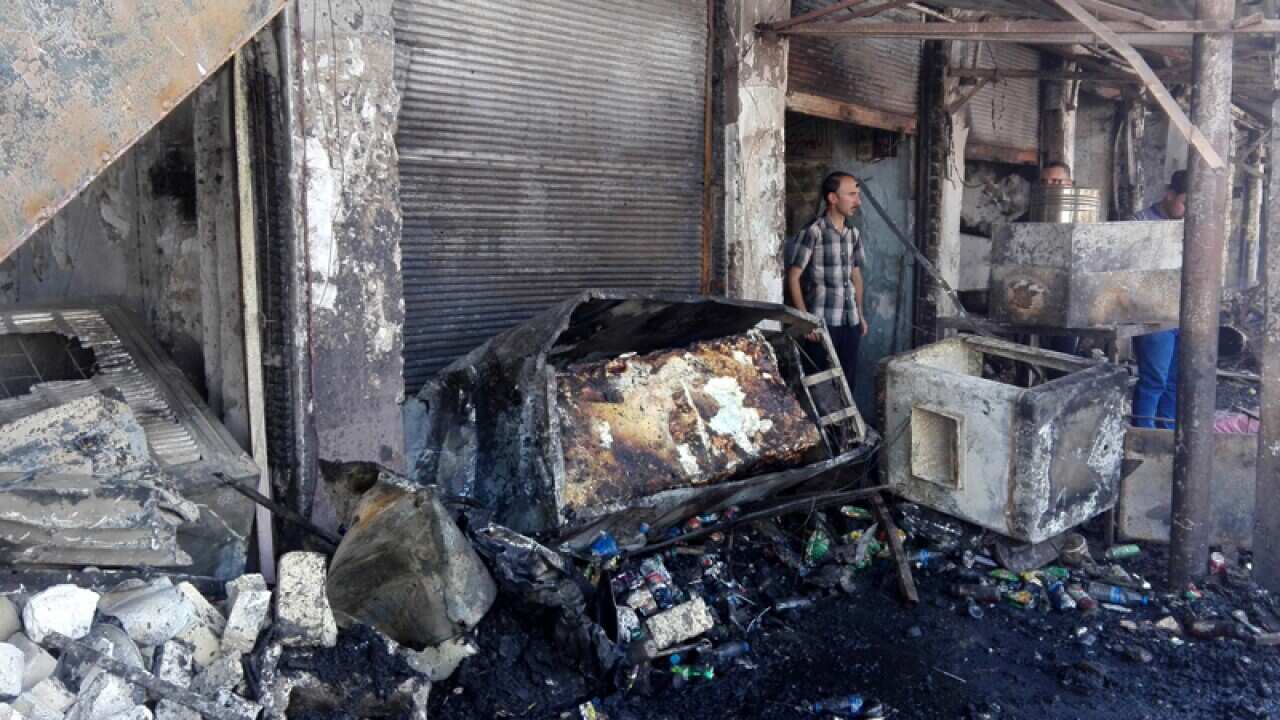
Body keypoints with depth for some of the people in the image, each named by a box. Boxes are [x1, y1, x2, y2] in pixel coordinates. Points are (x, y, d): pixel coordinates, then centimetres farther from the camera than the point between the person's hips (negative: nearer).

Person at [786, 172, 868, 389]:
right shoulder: (813, 232, -12)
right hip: (822, 322, -6)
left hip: (851, 322, 6)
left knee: (847, 380, 10)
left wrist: (861, 314, 16)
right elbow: (793, 277, -12)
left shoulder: (854, 234, 9)